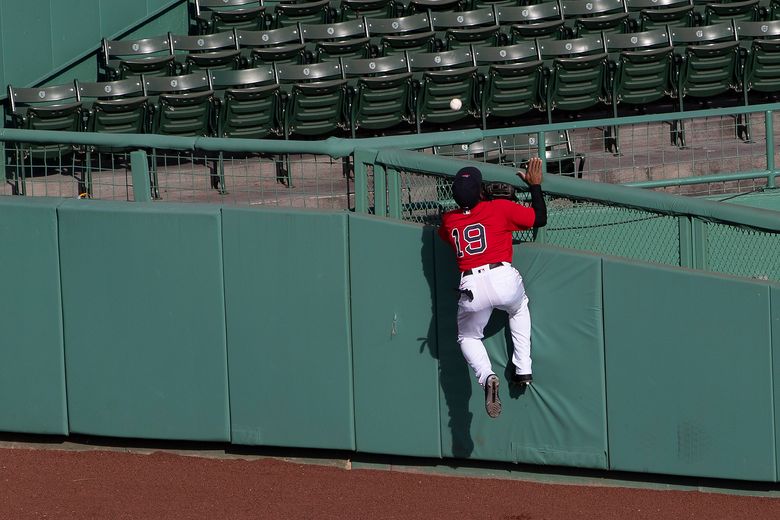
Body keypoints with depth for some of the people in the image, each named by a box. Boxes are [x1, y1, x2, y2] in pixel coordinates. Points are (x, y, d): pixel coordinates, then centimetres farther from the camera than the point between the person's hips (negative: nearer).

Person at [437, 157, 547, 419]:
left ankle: (487, 376, -5)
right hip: (504, 279, -1)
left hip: (471, 288, 1)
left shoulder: (449, 220, 13)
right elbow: (540, 218, 12)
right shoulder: (501, 208, 5)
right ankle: (523, 370, 26)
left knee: (467, 337, 25)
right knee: (519, 308, 36)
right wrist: (535, 185, 23)